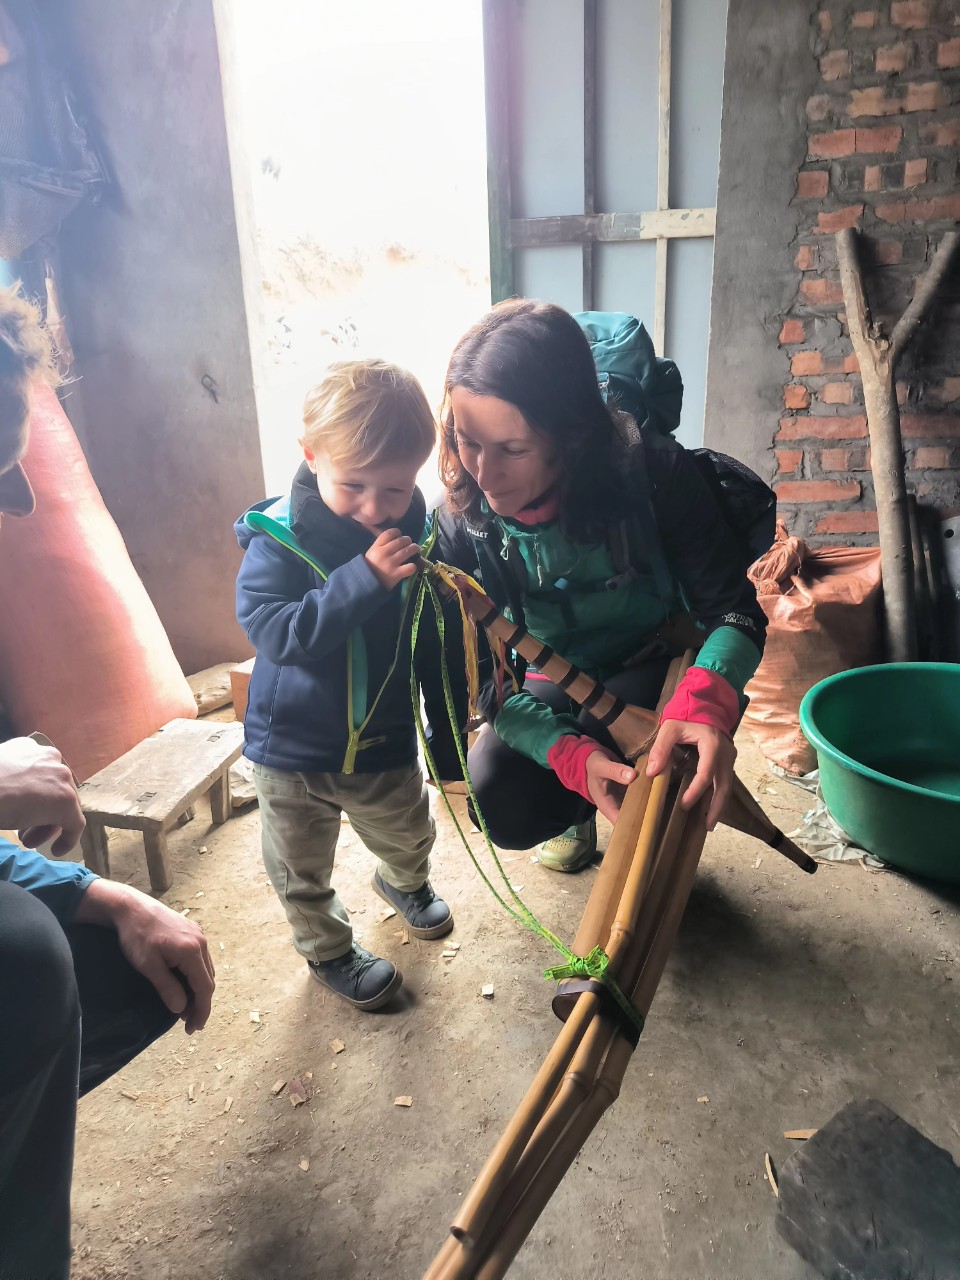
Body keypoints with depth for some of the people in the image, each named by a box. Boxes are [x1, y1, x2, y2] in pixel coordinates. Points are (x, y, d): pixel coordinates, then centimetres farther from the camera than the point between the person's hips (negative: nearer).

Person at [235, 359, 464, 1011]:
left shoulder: (423, 539, -12)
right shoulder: (279, 535, -20)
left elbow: (440, 650, -3)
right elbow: (273, 631, -32)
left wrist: (448, 735, 1)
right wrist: (365, 579, -38)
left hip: (385, 745, 3)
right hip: (292, 749, -2)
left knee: (409, 835, 27)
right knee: (303, 871, 17)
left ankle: (405, 882, 62)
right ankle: (328, 947, 46)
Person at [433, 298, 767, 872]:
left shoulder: (654, 471, -28)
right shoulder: (465, 520, -20)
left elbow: (736, 609, -23)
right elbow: (486, 675, -18)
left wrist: (706, 700, -47)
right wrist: (570, 754, -38)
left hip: (658, 667, -2)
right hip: (557, 683, 2)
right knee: (500, 802, -22)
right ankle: (579, 812, 15)